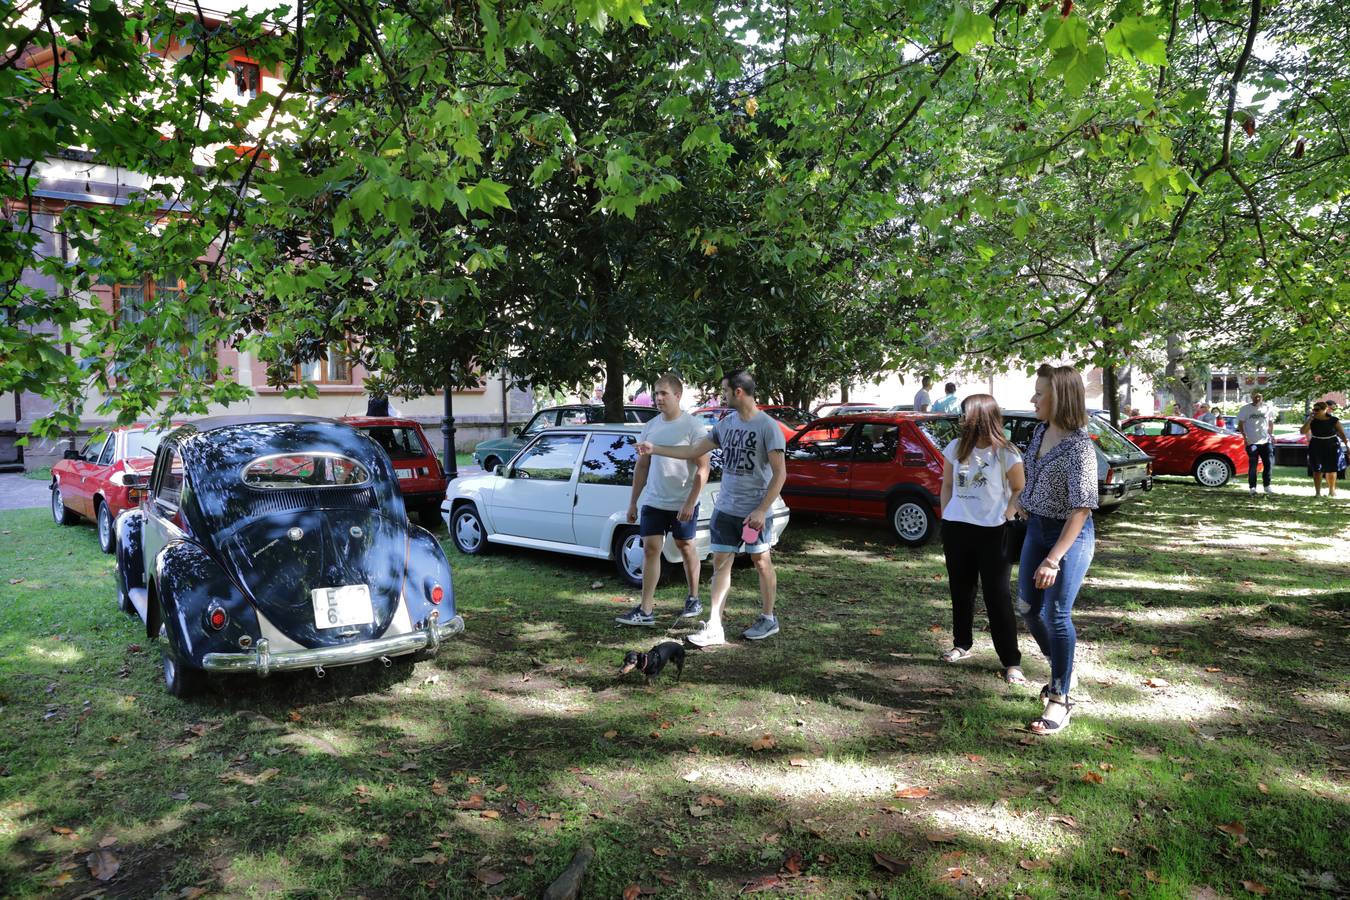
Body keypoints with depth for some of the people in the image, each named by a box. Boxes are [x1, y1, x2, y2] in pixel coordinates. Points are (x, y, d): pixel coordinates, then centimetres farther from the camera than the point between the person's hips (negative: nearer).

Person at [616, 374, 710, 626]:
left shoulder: (693, 426, -11)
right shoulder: (650, 427, 6)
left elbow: (703, 469, -13)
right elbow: (642, 466, 13)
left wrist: (690, 503, -18)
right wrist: (633, 502, 12)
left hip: (683, 503, -4)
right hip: (653, 502, 4)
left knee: (686, 548, 10)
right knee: (650, 549, -1)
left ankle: (693, 599, 29)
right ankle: (646, 610, 1)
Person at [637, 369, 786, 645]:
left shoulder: (768, 427, -13)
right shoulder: (726, 423, 6)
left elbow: (780, 473, -14)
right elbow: (694, 451, 13)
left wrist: (761, 510, -19)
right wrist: (654, 449, 11)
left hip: (754, 511, -6)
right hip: (725, 508, 6)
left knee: (761, 562, 9)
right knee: (720, 563, 4)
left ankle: (768, 619, 26)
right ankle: (714, 627, 7)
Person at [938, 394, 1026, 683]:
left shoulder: (1005, 454, -9)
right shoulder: (956, 448, 3)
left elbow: (1020, 489, 1)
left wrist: (1006, 518, -10)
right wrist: (946, 517, 6)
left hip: (993, 532, -4)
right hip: (956, 529, 4)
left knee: (998, 596, -3)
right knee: (960, 590, 15)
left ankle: (1011, 662, 2)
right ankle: (962, 644, 32)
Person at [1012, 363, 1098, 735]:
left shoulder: (1079, 446, -24)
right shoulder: (1040, 431, 0)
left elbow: (1081, 509, -27)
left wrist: (1054, 559, -29)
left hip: (1070, 534, -8)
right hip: (1037, 527, 8)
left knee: (1055, 614, -5)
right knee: (1027, 608, 13)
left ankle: (1060, 699, 9)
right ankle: (1062, 671, 35)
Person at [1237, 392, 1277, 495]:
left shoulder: (1268, 408, 8)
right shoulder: (1245, 409, 1)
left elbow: (1271, 422, 18)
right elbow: (1240, 424, 1)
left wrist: (1270, 434, 4)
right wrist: (1244, 436, -11)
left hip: (1266, 441, 3)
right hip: (1252, 442, -2)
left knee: (1269, 463, 1)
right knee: (1252, 466, -1)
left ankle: (1266, 485, 17)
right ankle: (1252, 487, 5)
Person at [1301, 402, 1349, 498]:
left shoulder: (1334, 420, -5)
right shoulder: (1312, 421, -3)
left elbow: (1342, 434, -3)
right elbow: (1302, 432, -12)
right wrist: (1310, 420, -17)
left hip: (1332, 447, 0)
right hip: (1316, 447, 0)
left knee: (1331, 470, 8)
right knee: (1317, 470, -3)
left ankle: (1331, 490, 27)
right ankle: (1317, 492, 0)